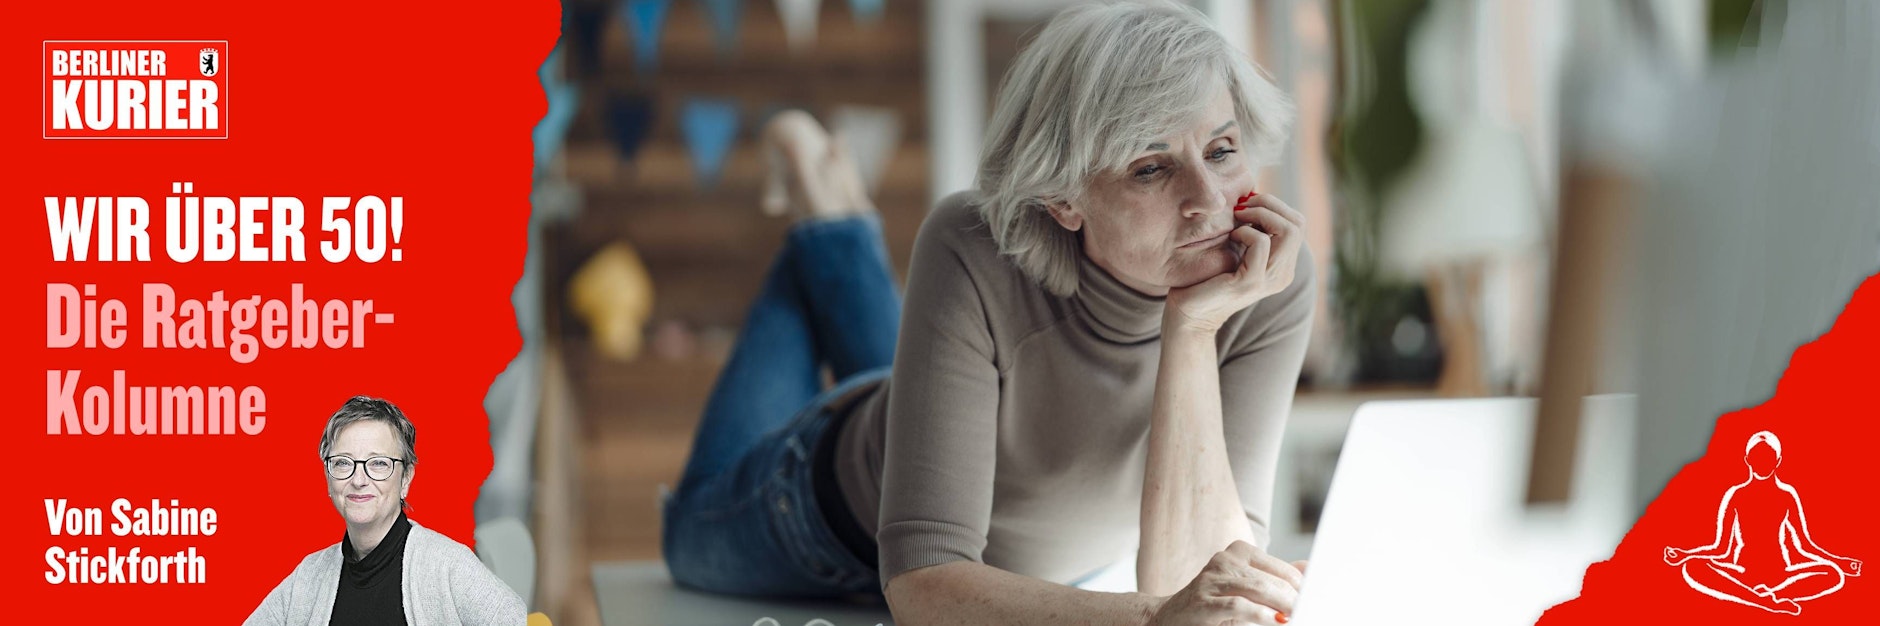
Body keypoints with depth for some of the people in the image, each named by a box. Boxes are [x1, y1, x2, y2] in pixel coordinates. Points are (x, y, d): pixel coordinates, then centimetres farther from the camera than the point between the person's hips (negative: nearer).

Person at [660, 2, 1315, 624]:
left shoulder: (1270, 286, -35)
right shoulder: (974, 254, -41)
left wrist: (1193, 329, -52)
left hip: (1042, 557, 2)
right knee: (700, 531, 31)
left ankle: (843, 230, 53)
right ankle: (822, 213, 43)